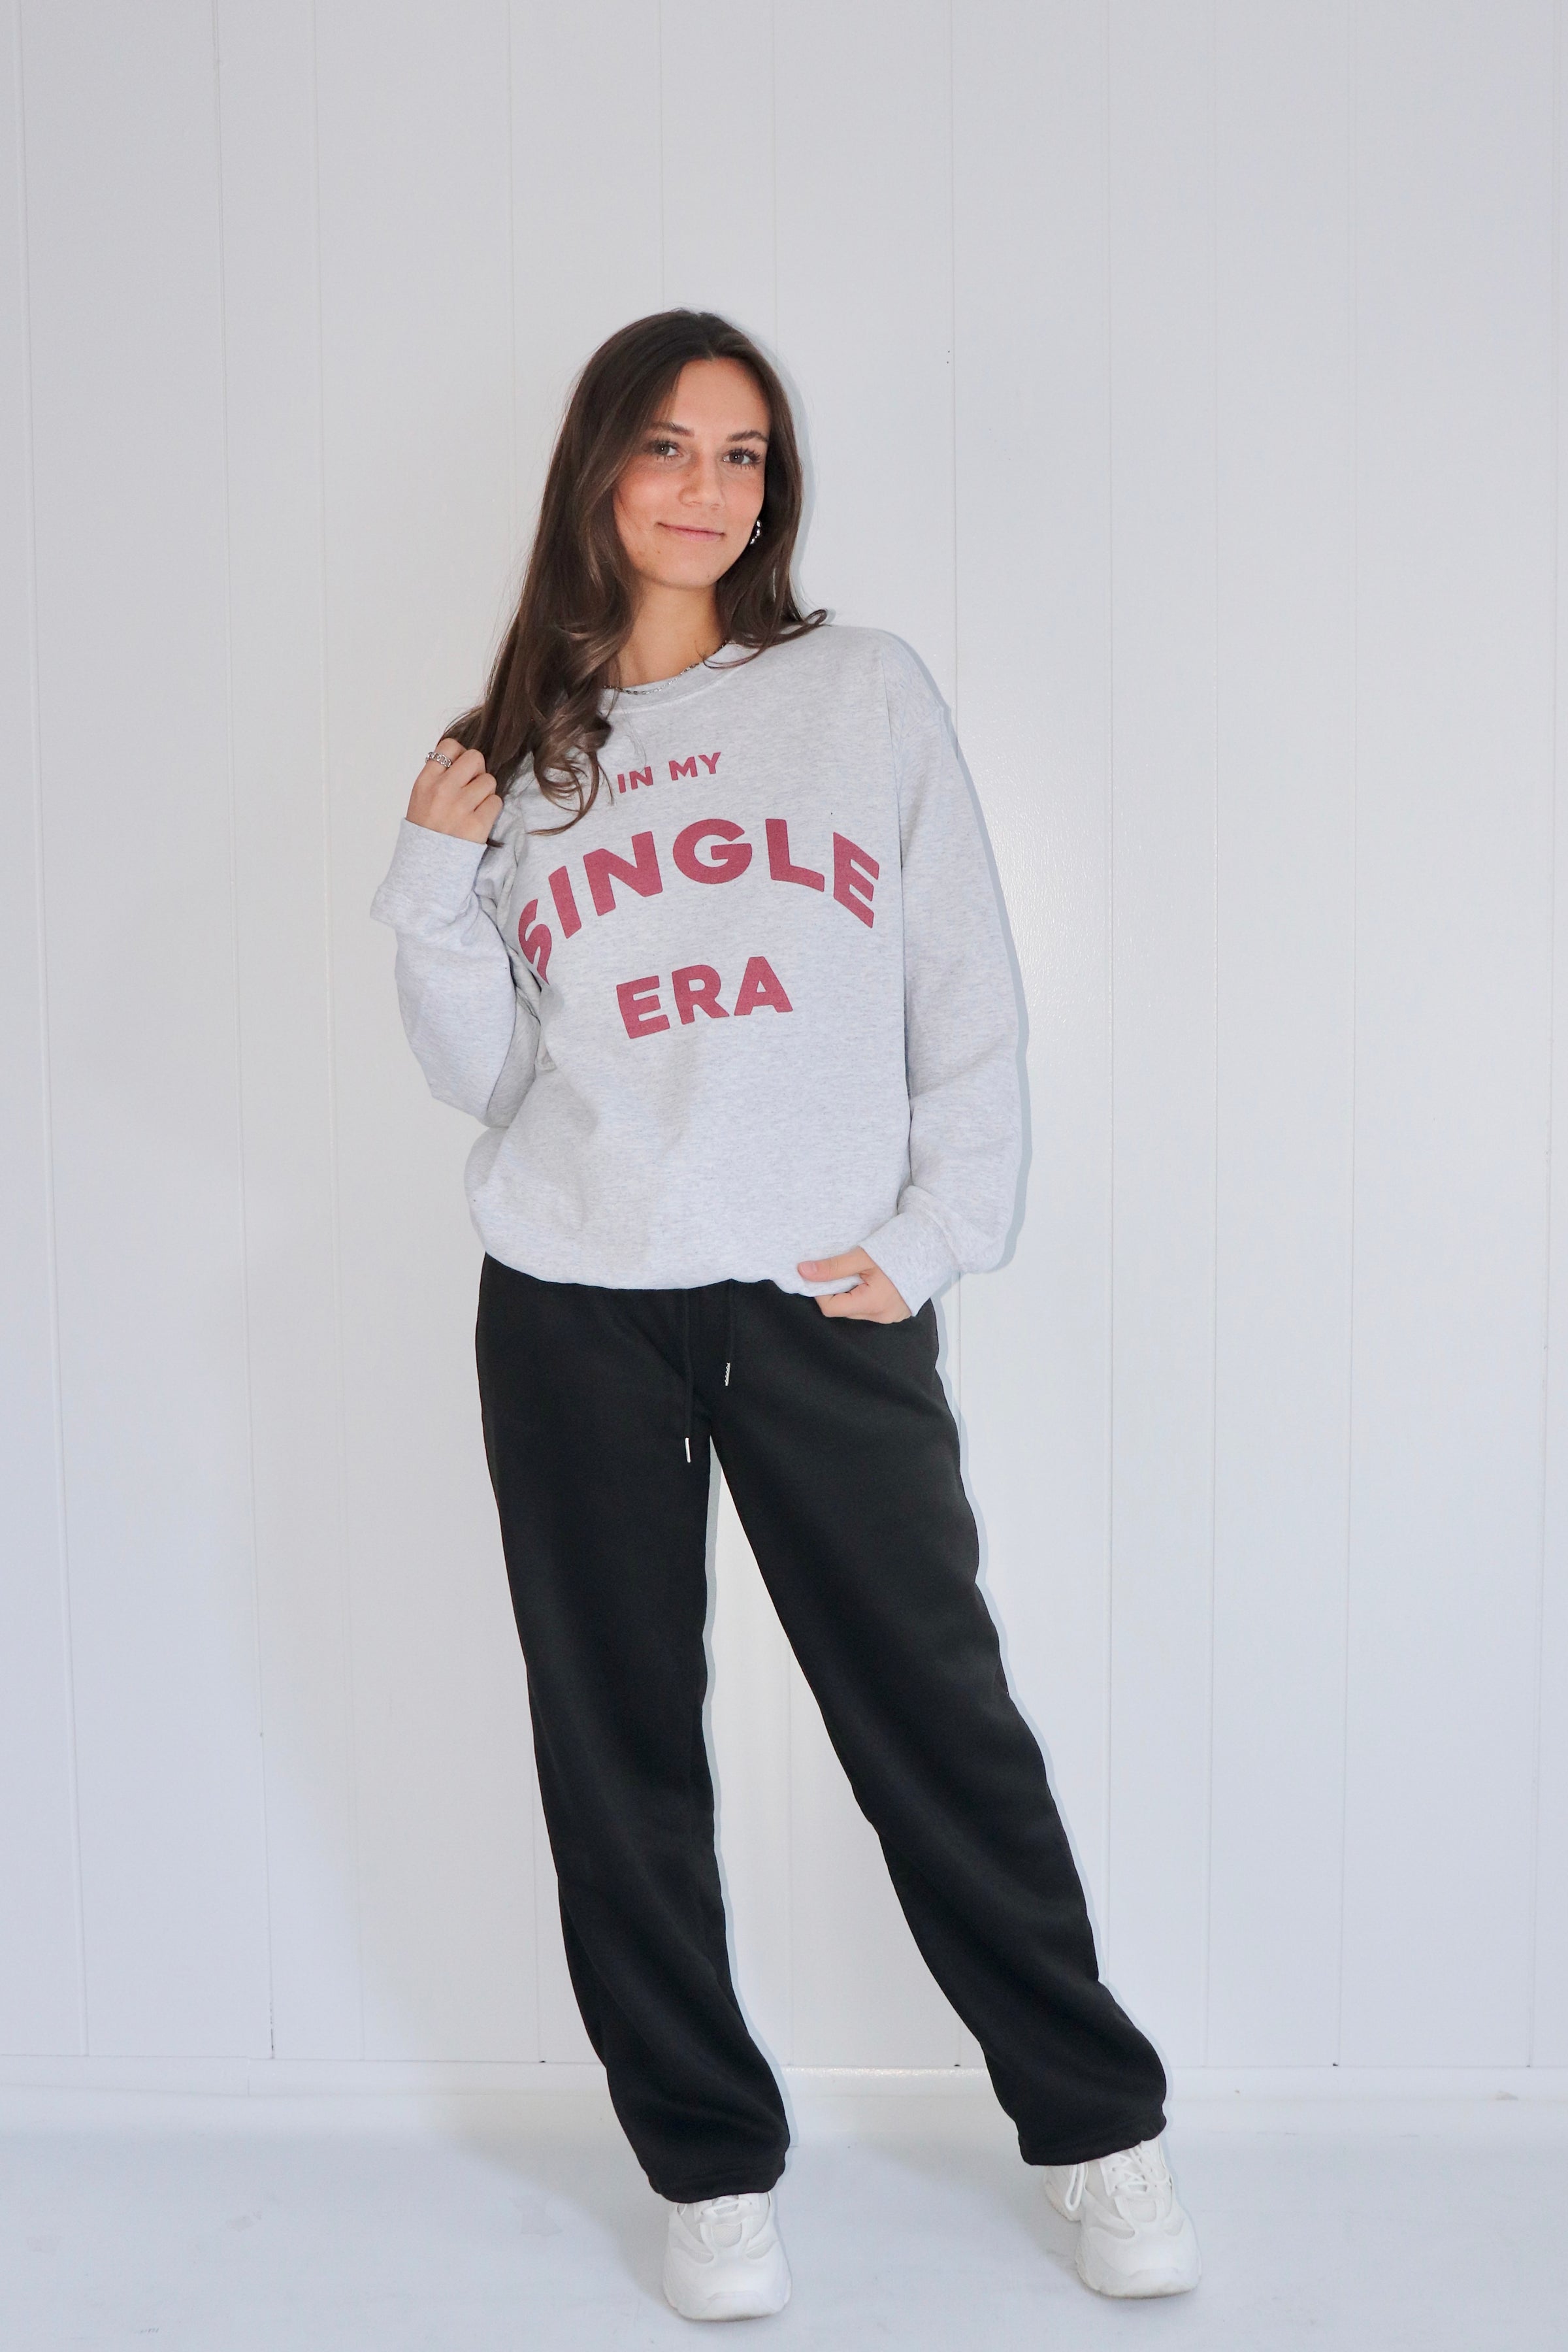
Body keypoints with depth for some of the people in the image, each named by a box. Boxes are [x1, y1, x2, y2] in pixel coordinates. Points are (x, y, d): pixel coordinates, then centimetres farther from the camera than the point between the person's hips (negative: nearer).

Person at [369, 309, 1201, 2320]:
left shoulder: (869, 695, 7)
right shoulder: (516, 751, 11)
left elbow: (969, 1001, 4)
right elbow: (479, 1069, 8)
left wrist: (934, 1237, -5)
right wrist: (432, 877, -6)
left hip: (826, 1308, -2)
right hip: (573, 1315, 2)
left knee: (940, 1727, 4)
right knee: (621, 1756, 8)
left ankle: (1096, 2131, 23)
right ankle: (710, 2170, 25)